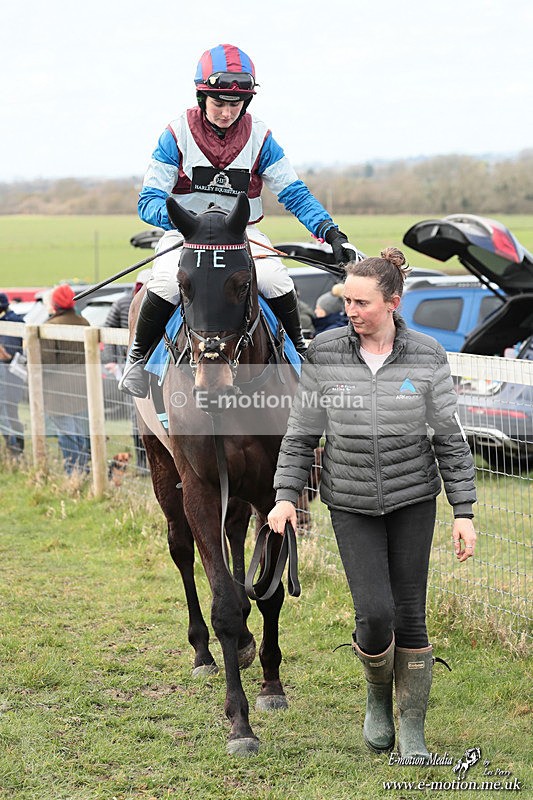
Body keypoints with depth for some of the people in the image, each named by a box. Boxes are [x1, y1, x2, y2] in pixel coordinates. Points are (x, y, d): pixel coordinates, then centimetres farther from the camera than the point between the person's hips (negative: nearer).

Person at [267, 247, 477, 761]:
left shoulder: (426, 358, -7)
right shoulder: (324, 354, -6)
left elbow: (450, 440, -1)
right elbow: (301, 434, 2)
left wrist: (464, 512, -4)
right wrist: (286, 497, -7)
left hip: (413, 498, 0)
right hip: (351, 503, 0)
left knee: (410, 614, 2)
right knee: (374, 614, -11)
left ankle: (412, 728, 18)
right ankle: (378, 691, 22)